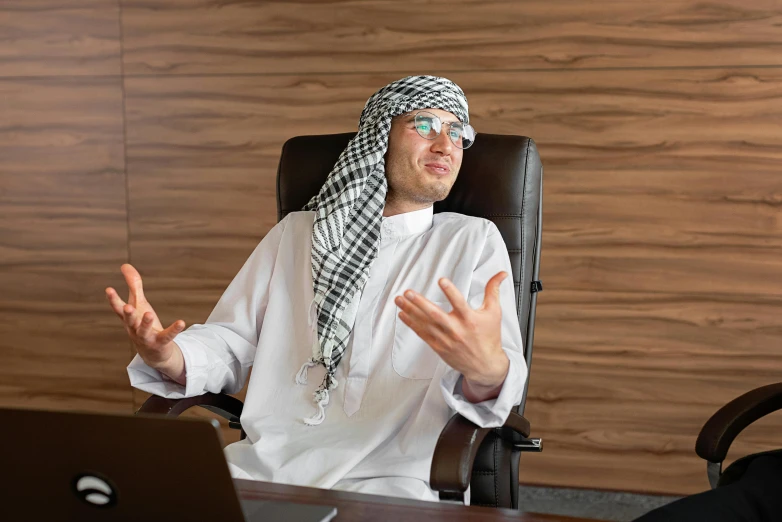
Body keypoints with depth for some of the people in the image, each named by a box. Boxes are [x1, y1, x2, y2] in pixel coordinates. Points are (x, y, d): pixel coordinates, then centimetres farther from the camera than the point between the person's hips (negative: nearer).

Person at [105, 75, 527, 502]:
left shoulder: (474, 242, 6)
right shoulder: (296, 232, 16)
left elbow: (499, 384, -6)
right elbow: (229, 343, 13)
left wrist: (487, 368, -32)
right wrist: (167, 356, -10)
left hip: (386, 479, -1)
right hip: (261, 468, 2)